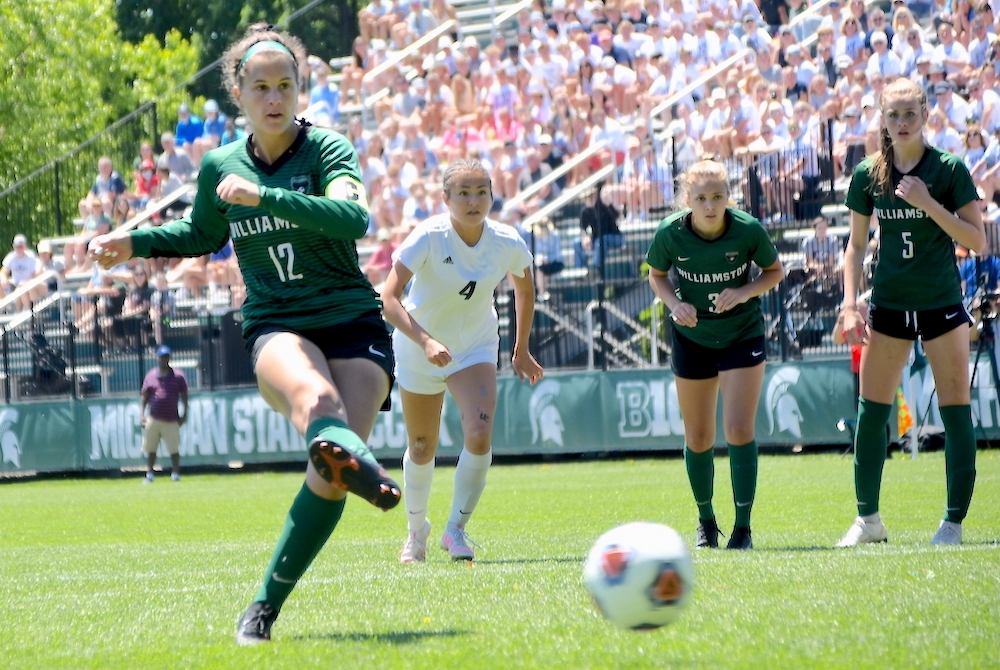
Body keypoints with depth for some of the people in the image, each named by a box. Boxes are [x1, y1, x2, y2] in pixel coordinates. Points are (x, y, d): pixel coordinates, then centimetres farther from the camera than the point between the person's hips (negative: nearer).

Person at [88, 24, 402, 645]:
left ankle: (267, 605, -7)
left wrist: (265, 196, -30)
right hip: (276, 329, 1)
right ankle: (350, 453, -74)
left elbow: (354, 216, -25)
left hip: (353, 323, -1)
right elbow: (204, 234, 31)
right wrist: (135, 242, 18)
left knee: (331, 475, -20)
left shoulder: (328, 149, -3)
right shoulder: (220, 167, 9)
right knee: (314, 395, -38)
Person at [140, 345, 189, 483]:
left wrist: (184, 414, -2)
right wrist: (141, 414, -1)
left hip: (171, 420, -2)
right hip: (153, 419, 2)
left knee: (174, 449, -6)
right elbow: (144, 397, 10)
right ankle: (149, 475, 11)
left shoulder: (177, 376, 3)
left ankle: (175, 474, -1)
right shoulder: (150, 376, 7)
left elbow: (184, 396, 6)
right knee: (150, 449, 5)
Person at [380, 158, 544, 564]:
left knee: (479, 434, -21)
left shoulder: (508, 244, -16)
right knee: (422, 450, 9)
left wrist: (521, 351, 12)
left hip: (475, 348, 2)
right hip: (418, 351, -1)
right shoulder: (428, 238, -26)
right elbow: (389, 299, -31)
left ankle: (456, 529, -4)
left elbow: (525, 290, 7)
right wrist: (426, 342, -44)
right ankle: (416, 531, 35)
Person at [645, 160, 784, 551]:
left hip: (743, 334, -2)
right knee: (697, 439, 8)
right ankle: (706, 522, 30)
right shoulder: (670, 234, -18)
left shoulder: (749, 231, -21)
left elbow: (775, 271, -3)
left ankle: (743, 528, -4)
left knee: (739, 430, -13)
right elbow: (657, 275, 1)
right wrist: (675, 303, -19)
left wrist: (744, 292, -22)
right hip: (691, 338, 2)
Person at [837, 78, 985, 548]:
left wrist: (928, 203, -21)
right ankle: (868, 519, 12)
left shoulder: (949, 169, -7)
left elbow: (976, 240, -10)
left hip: (942, 305, -3)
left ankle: (953, 523, 3)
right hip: (889, 305, 3)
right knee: (870, 412, 0)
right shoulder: (868, 174, 1)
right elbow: (856, 244, 8)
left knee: (956, 412, -4)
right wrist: (850, 305, -1)